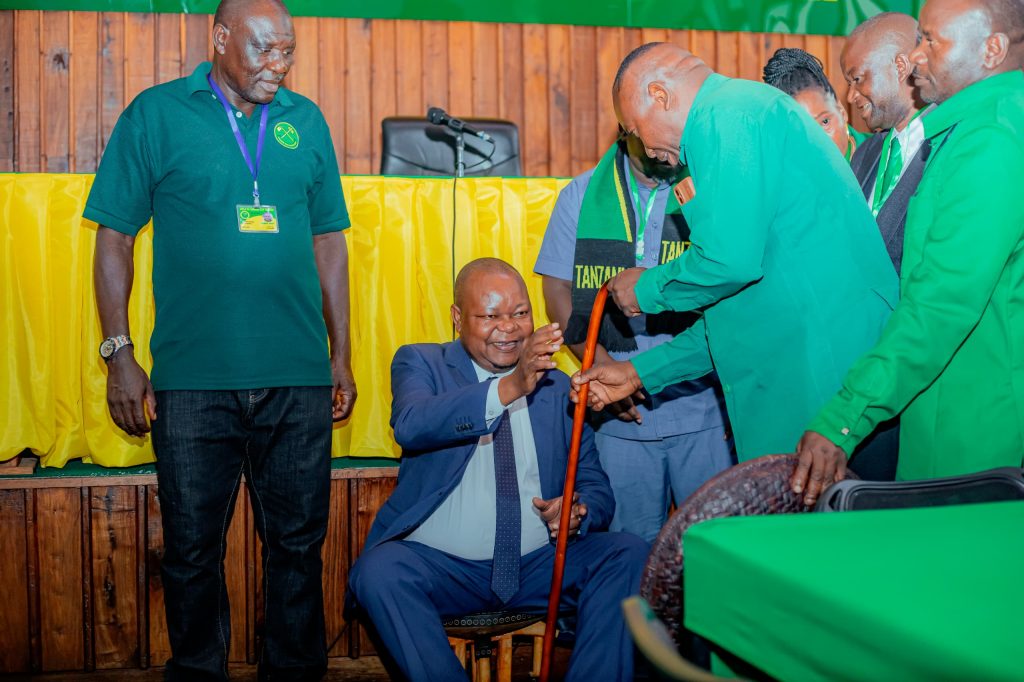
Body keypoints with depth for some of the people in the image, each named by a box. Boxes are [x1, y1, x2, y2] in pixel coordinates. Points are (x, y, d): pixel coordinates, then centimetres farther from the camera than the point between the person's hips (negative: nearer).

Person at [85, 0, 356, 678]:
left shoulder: (306, 120, 10)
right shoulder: (156, 114, 2)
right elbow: (115, 239, 2)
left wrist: (342, 354, 12)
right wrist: (119, 355, -4)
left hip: (299, 380, 3)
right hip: (192, 380, -2)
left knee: (298, 544, 10)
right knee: (192, 550, 7)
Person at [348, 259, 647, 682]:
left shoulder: (558, 388, 12)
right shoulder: (419, 363, 4)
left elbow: (595, 486, 12)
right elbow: (411, 425, -19)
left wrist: (579, 511, -13)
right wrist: (508, 388, -32)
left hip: (540, 564, 2)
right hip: (439, 563, -2)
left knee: (630, 556, -20)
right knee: (380, 570, -31)